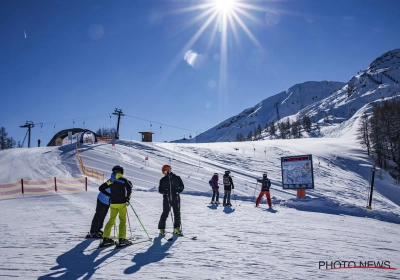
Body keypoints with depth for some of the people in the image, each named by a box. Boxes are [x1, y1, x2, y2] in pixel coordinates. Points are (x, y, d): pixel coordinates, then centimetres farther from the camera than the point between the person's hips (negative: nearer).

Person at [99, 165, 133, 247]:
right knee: (122, 221, 3)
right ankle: (121, 239, -1)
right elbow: (129, 187, -22)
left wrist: (109, 195, 13)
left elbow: (101, 188, 8)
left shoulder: (111, 181, 6)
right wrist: (127, 198, -8)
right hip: (122, 203, -4)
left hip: (113, 203, 4)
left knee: (111, 220, 14)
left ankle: (106, 238, 11)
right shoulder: (124, 180, -6)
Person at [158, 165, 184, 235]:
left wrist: (178, 191, -10)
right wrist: (165, 192, -15)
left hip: (176, 199, 1)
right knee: (165, 214, -3)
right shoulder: (163, 180, 1)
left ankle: (177, 228, 21)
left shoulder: (177, 178, 1)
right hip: (166, 199, -1)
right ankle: (161, 228, 11)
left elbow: (182, 186, 8)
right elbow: (160, 190, 4)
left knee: (177, 213, 6)